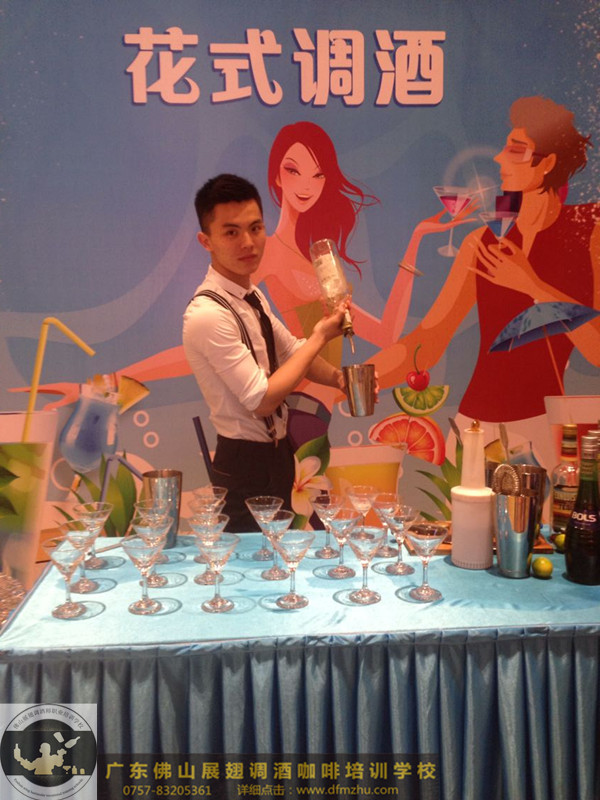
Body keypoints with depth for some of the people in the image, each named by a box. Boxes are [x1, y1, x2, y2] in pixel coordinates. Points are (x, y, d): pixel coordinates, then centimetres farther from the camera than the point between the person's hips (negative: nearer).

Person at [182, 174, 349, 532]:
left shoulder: (253, 296, 3)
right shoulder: (207, 315, -25)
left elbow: (292, 351, 12)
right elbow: (262, 399, -24)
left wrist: (338, 377, -7)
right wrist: (320, 336, -19)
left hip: (276, 453, 9)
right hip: (247, 465, -9)